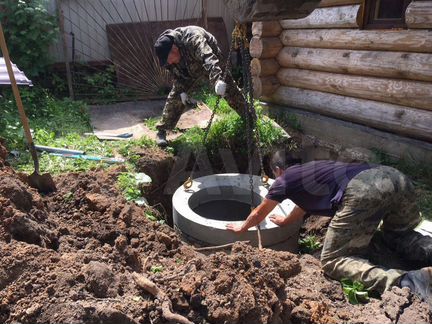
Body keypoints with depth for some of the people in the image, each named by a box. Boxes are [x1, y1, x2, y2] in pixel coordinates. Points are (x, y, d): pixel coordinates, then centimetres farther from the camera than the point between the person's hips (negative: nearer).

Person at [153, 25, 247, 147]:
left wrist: (217, 80, -77)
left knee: (231, 91, 0)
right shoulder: (166, 50, -22)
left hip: (212, 67, -4)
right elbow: (176, 74, -7)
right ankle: (162, 131, 2)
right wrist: (181, 90, -19)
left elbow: (208, 58, -61)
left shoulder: (193, 39, -44)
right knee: (175, 97, -7)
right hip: (190, 72, 4)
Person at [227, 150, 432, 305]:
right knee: (399, 235, 33)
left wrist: (242, 228, 55)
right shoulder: (310, 172, 40)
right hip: (395, 177, 8)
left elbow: (258, 214, 36)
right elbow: (303, 207, 57)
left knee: (332, 261, 2)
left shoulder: (285, 179, 22)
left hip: (362, 191, -8)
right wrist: (285, 222, 74)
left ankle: (406, 281, -22)